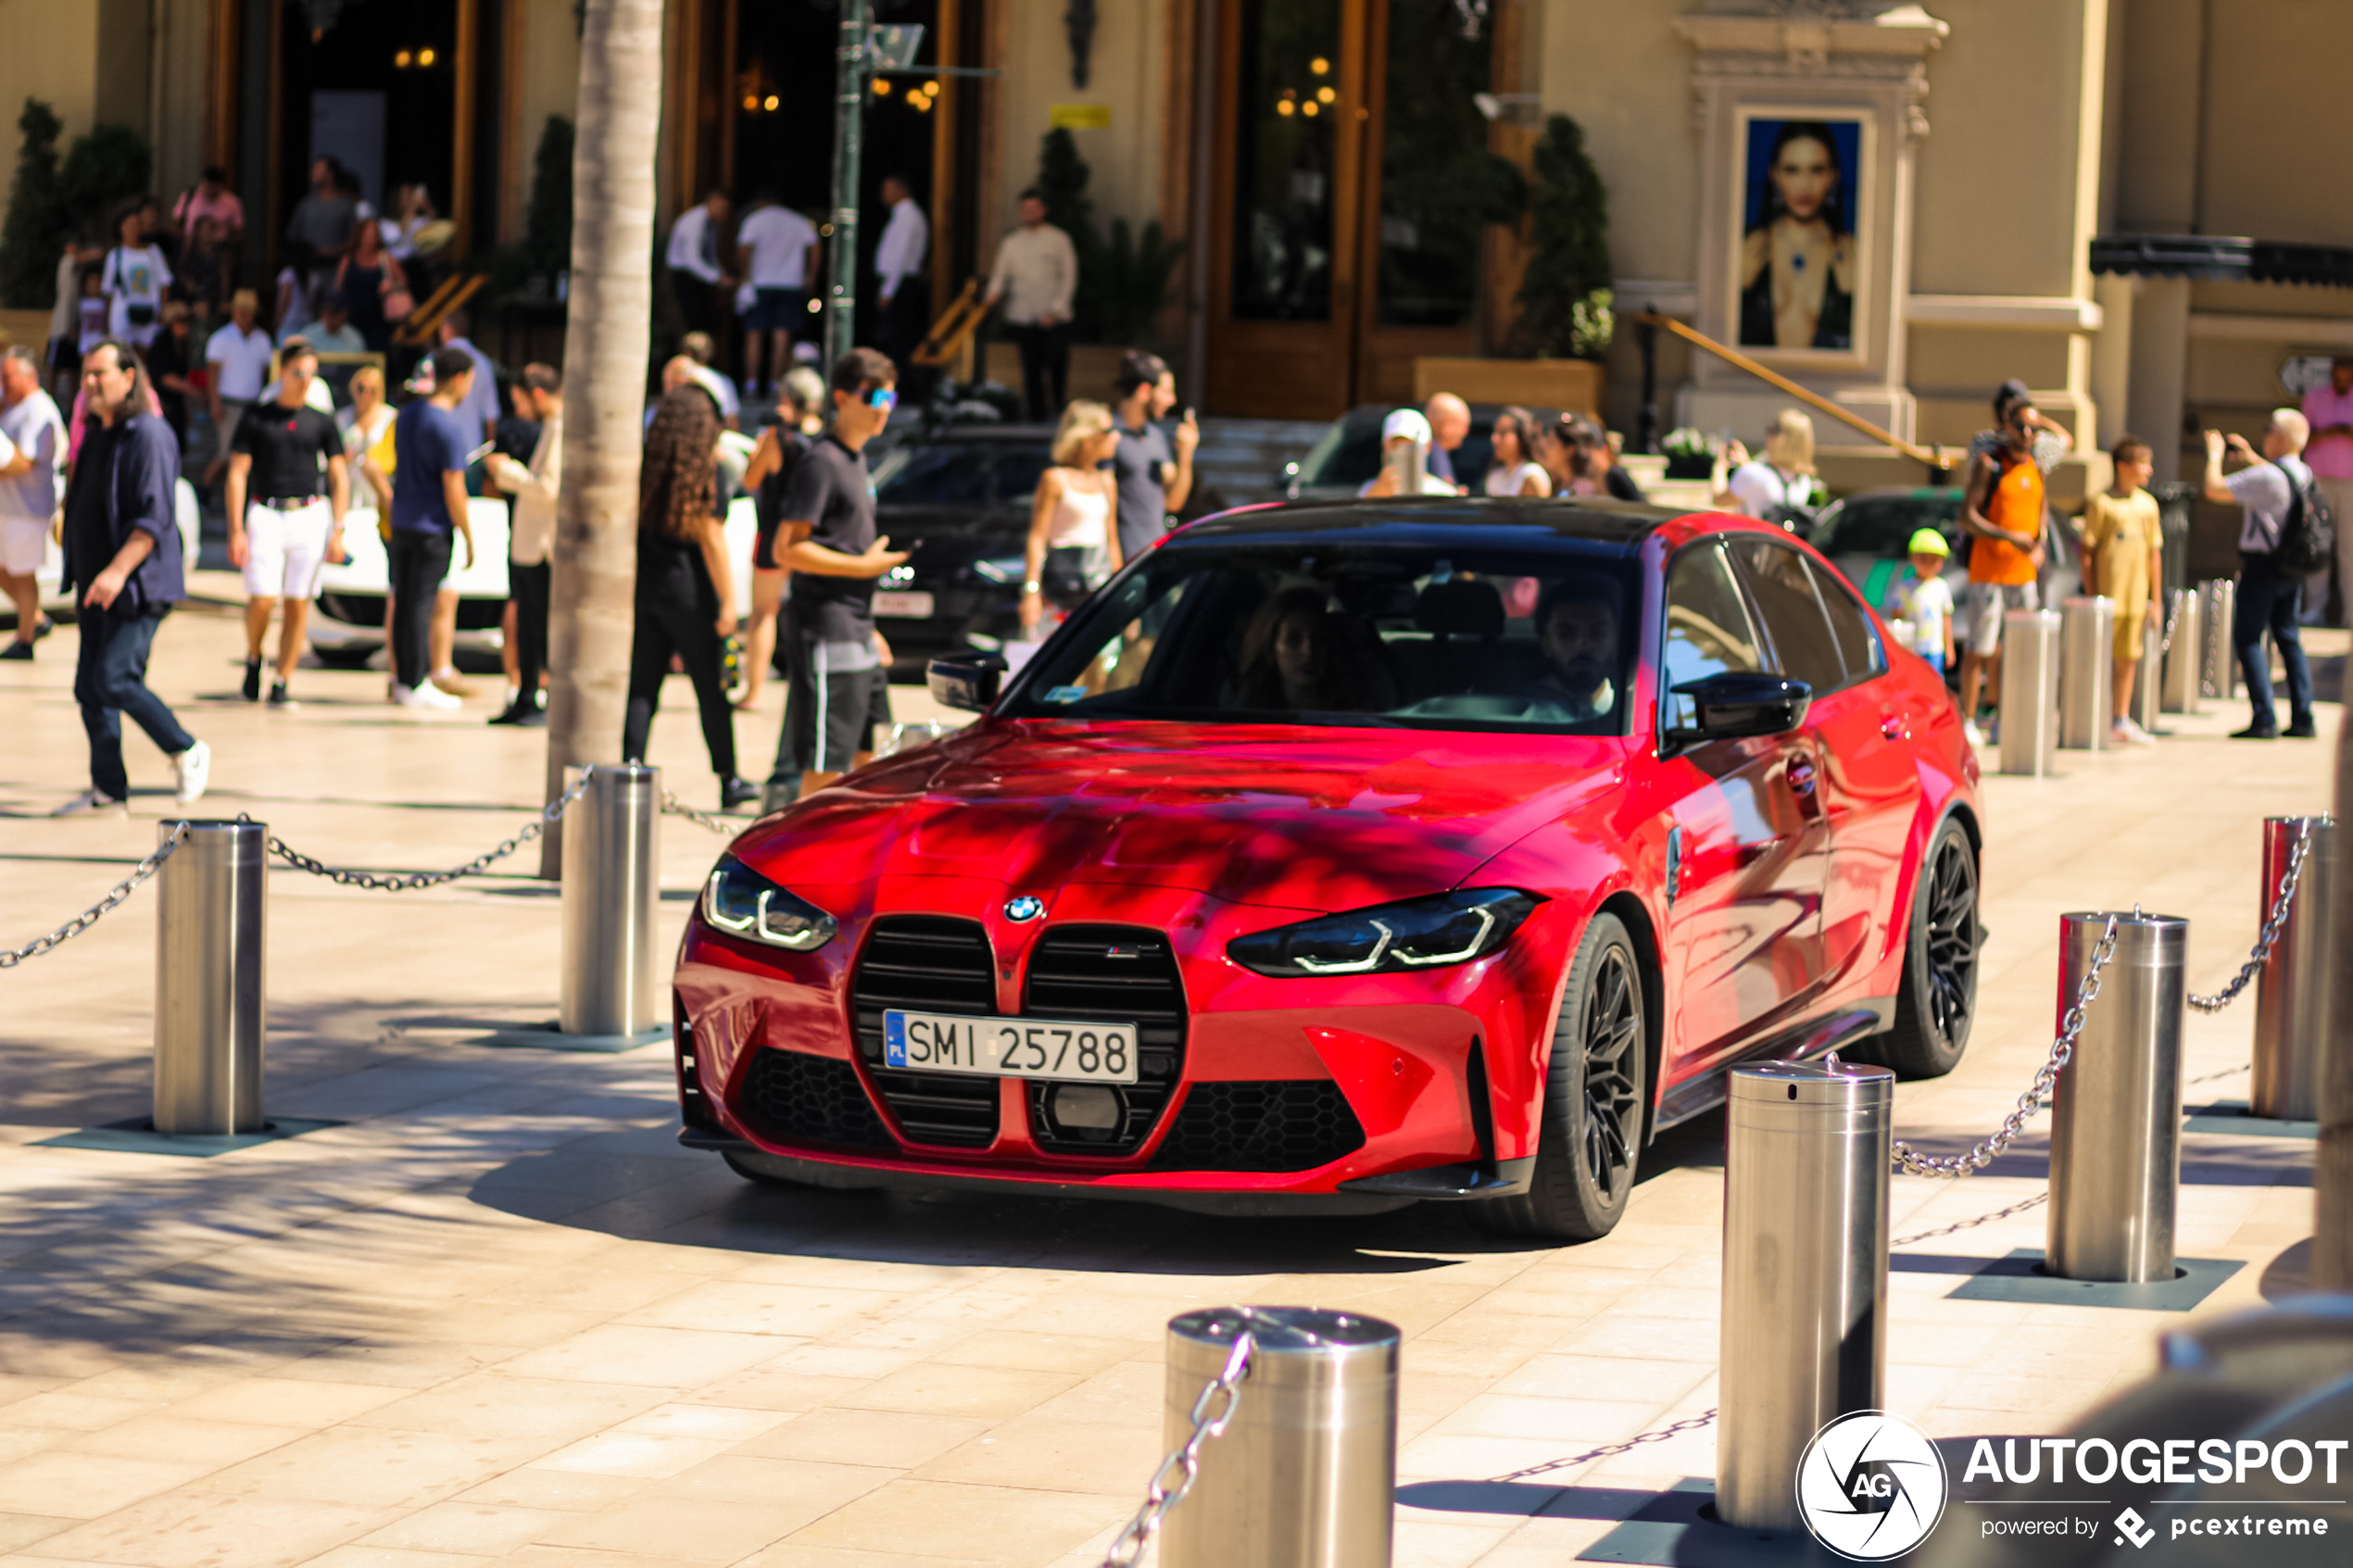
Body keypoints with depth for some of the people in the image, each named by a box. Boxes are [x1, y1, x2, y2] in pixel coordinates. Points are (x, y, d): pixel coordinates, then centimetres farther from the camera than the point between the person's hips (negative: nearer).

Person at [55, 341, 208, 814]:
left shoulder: (148, 436, -14)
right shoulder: (97, 435, 14)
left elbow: (155, 517, -22)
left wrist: (118, 571, -31)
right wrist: (82, 573, 21)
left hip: (137, 585, -9)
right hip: (96, 586, 9)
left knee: (114, 679, -16)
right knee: (89, 687, 6)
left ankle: (187, 752, 2)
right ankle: (108, 789, 12)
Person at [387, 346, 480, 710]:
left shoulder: (407, 415, 9)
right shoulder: (452, 427, -16)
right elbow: (453, 488, -17)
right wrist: (469, 538, -10)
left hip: (401, 521, 8)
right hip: (433, 527, -8)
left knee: (404, 601, 12)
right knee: (422, 603, -3)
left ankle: (404, 679, 17)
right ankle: (414, 686, 0)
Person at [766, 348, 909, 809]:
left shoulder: (856, 460, 16)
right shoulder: (822, 463, -12)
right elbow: (789, 550, -17)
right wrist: (865, 565, -16)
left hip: (857, 632, 9)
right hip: (828, 635, -9)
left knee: (865, 754, 13)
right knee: (826, 761, -8)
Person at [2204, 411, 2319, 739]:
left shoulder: (2266, 477, -21)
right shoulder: (2305, 474, 5)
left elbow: (2214, 490, -17)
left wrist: (2214, 456, -1)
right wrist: (2251, 457, 32)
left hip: (2262, 565, -8)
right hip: (2291, 570, 8)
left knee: (2247, 639, -2)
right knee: (2288, 638, 16)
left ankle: (2265, 721, -9)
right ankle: (2303, 719, 14)